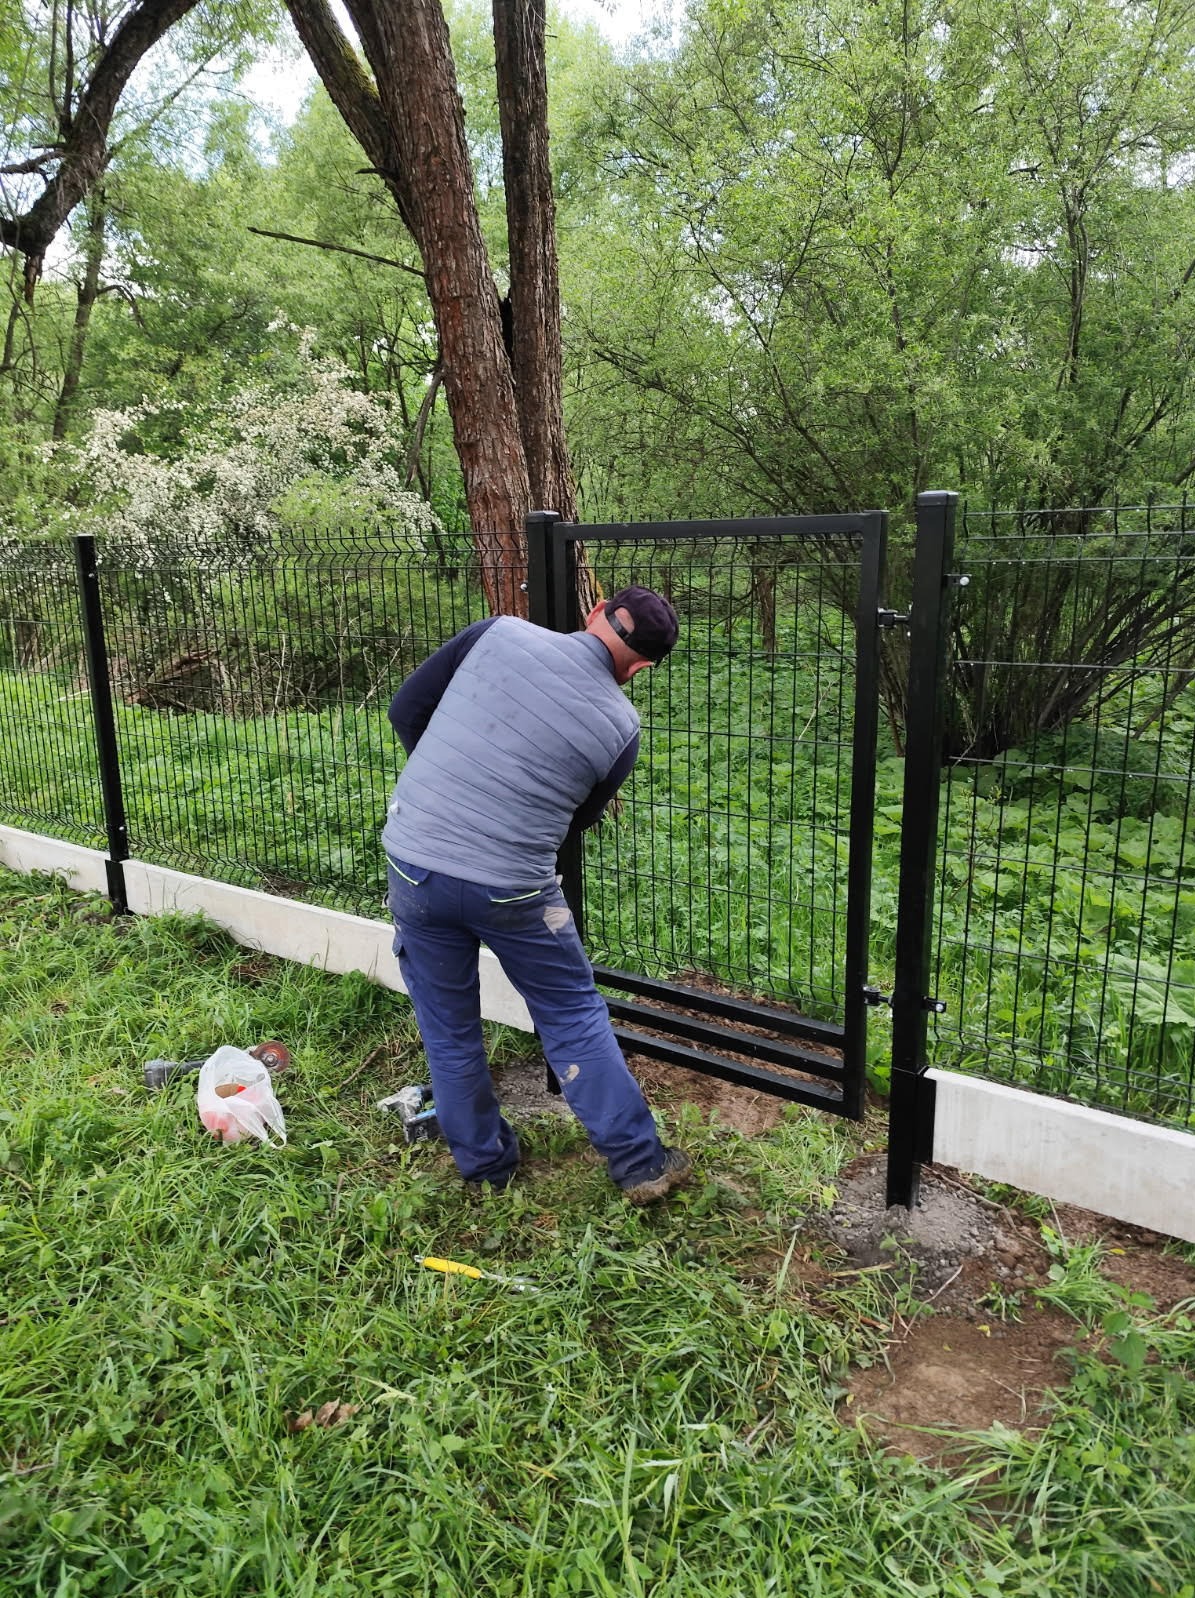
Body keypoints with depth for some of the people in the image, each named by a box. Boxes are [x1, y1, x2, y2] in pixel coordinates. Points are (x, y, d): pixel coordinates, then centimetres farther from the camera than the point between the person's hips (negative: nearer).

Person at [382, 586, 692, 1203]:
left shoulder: (499, 633, -3)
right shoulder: (619, 726, -2)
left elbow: (406, 708, 2)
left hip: (413, 861, 2)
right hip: (511, 889, -2)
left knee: (448, 1028, 19)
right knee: (574, 1015, 17)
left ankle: (484, 1161, 35)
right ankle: (639, 1162, 25)